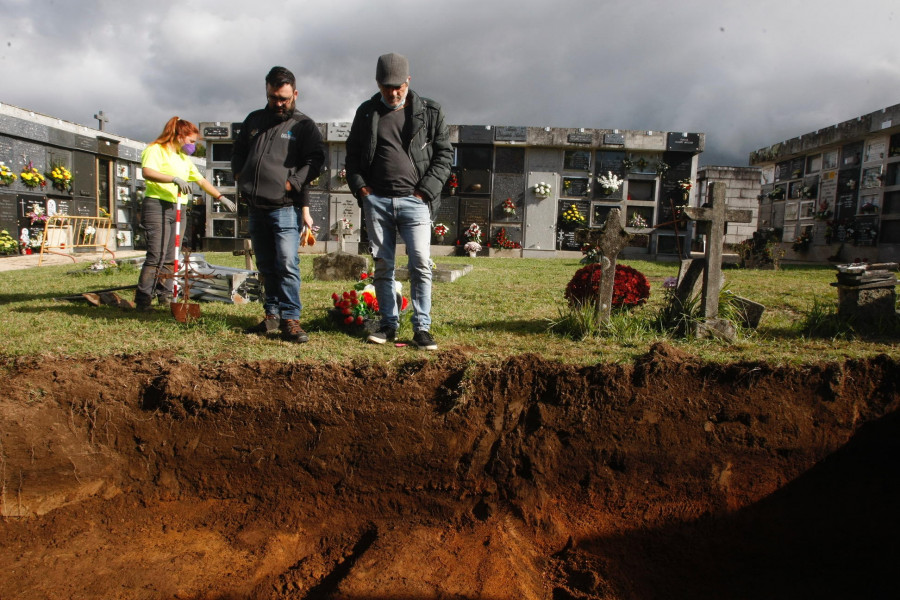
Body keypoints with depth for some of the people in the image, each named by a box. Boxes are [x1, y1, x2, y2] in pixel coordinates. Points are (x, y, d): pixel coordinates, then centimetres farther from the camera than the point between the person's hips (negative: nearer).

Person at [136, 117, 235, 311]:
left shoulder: (184, 158, 24)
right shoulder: (156, 150, -3)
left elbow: (202, 181, 27)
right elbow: (147, 172, -21)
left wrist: (221, 197, 21)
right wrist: (174, 179, -33)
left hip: (178, 209, 8)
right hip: (157, 206, -8)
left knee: (171, 257, 7)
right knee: (156, 256, -13)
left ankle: (165, 295, 14)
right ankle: (142, 300, -10)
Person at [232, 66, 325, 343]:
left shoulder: (304, 125, 3)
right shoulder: (254, 120, 19)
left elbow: (315, 160, -7)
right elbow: (238, 150, 28)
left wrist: (291, 182, -16)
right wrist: (239, 174, 10)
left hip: (285, 207, -6)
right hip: (256, 206, 6)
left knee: (287, 263, -13)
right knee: (266, 265, 11)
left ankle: (290, 318, -8)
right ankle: (272, 315, 19)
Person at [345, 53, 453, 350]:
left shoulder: (430, 112, 6)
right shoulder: (366, 112, 12)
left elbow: (444, 153, 6)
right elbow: (352, 153, 17)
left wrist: (425, 191, -4)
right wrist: (360, 187, 2)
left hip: (414, 200, -2)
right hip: (376, 200, 2)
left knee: (421, 264, -10)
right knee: (382, 266, 5)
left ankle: (422, 327, -2)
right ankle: (388, 324, 15)